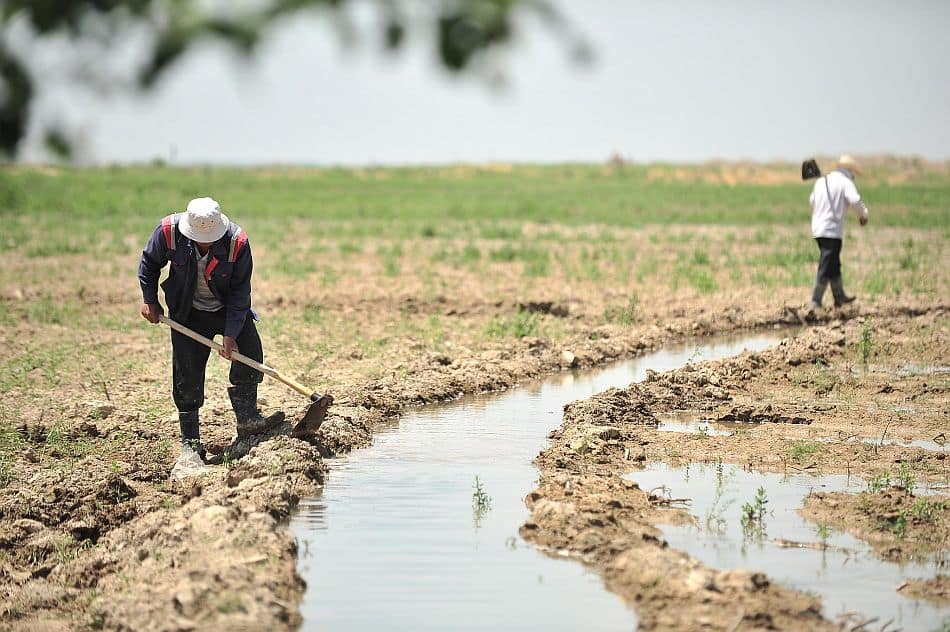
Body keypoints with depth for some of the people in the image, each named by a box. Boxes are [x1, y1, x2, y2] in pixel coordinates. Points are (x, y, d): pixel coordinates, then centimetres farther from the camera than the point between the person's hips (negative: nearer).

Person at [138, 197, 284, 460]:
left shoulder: (237, 242, -25)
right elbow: (149, 263, -1)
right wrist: (149, 301, -1)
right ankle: (190, 442, 6)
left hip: (230, 310, 0)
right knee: (187, 374, -3)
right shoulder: (168, 232, -24)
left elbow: (239, 292, -19)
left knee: (250, 348, -20)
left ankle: (247, 418, -11)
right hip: (187, 313, 0)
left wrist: (230, 334, -22)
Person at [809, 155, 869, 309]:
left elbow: (812, 200, 26)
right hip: (832, 230, -8)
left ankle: (839, 297, 31)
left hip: (817, 228, 8)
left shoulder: (821, 181, 13)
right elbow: (855, 200, -23)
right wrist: (863, 215, -6)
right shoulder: (845, 183, -8)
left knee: (834, 264, 20)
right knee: (826, 268, -4)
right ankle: (816, 301, -6)